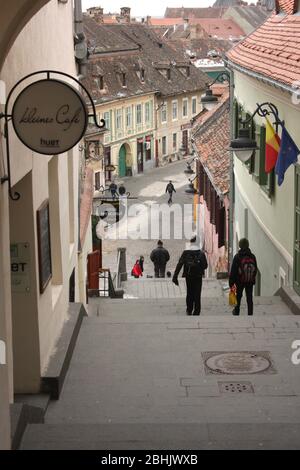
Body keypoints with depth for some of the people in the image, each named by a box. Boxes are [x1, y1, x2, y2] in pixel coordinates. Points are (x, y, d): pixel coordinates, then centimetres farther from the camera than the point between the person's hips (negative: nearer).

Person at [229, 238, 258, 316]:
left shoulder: (237, 257, -14)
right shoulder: (252, 256, -4)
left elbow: (233, 271, -12)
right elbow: (255, 269, 5)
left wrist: (231, 282, -5)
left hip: (240, 281, -2)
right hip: (250, 281, 2)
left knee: (238, 296, 17)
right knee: (249, 299, 6)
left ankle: (236, 311, 30)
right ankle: (250, 314, 5)